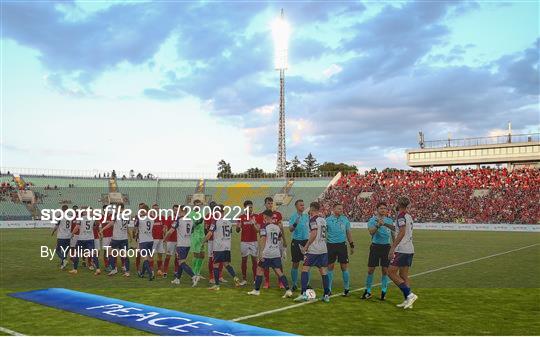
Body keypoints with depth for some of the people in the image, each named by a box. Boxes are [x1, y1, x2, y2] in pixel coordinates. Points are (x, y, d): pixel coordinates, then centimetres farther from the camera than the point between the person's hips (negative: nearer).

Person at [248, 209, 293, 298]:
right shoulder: (277, 227, 9)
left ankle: (256, 290, 19)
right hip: (277, 254, 5)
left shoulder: (264, 227, -9)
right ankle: (288, 290, -8)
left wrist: (261, 253, -17)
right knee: (279, 272, 3)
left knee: (259, 270, 12)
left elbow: (263, 240, -16)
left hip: (267, 253, -5)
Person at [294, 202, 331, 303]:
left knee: (305, 269, -2)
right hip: (323, 249, 7)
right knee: (323, 271, 9)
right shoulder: (323, 219, 14)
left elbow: (314, 234, -17)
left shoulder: (313, 219, -9)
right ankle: (326, 295, 10)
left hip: (314, 250, -7)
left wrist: (306, 246, -11)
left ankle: (304, 294, -8)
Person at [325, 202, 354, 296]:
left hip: (342, 244, 1)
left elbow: (348, 233, 12)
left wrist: (352, 245, 12)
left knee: (344, 266, 1)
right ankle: (329, 288, 15)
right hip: (331, 245, -1)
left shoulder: (345, 219, 6)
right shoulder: (328, 220, 0)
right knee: (330, 266, 4)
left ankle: (346, 288, 14)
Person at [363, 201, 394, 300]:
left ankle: (383, 292, 15)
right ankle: (368, 291, 14)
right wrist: (378, 225, -36)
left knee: (385, 270, 3)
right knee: (370, 270, 1)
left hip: (386, 247, 3)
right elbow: (371, 232, -21)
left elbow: (393, 231, 13)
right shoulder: (372, 220, -5)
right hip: (375, 246, -2)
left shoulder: (389, 220, 7)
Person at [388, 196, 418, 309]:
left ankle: (409, 294, -12)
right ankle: (407, 301, 10)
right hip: (410, 250, 9)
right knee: (403, 276, 11)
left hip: (402, 250, -9)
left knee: (391, 272, -6)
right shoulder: (409, 216, 16)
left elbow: (402, 233, -22)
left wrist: (392, 248, -24)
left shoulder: (401, 216, -12)